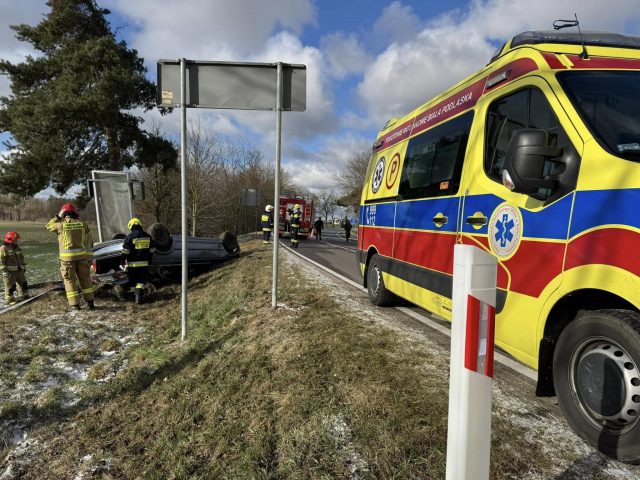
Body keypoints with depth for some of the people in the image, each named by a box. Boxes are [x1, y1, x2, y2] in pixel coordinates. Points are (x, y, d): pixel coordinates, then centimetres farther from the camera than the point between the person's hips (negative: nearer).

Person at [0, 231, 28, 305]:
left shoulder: (17, 248, 12)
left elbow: (21, 258, 23)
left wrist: (24, 267, 22)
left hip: (19, 270, 8)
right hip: (9, 271, -8)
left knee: (23, 283, 15)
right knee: (10, 286, -2)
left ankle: (23, 296, 28)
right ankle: (9, 300, 8)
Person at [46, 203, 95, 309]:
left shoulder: (61, 225, -5)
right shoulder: (83, 224, 2)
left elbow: (49, 226, 17)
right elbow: (89, 242, 6)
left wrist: (58, 217, 20)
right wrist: (89, 257, 15)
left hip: (67, 257, -2)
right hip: (82, 256, 2)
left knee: (70, 280, 7)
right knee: (85, 278, 13)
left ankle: (75, 304, 7)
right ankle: (90, 302, 13)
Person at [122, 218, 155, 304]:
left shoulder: (130, 236, -9)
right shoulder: (147, 236, 6)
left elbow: (125, 251, -9)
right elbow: (152, 249, 14)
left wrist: (124, 260, 5)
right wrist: (149, 259, 24)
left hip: (132, 263, -3)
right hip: (144, 263, 3)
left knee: (133, 281, 10)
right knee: (141, 280, 5)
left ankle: (137, 295, 17)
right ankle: (139, 296, -10)